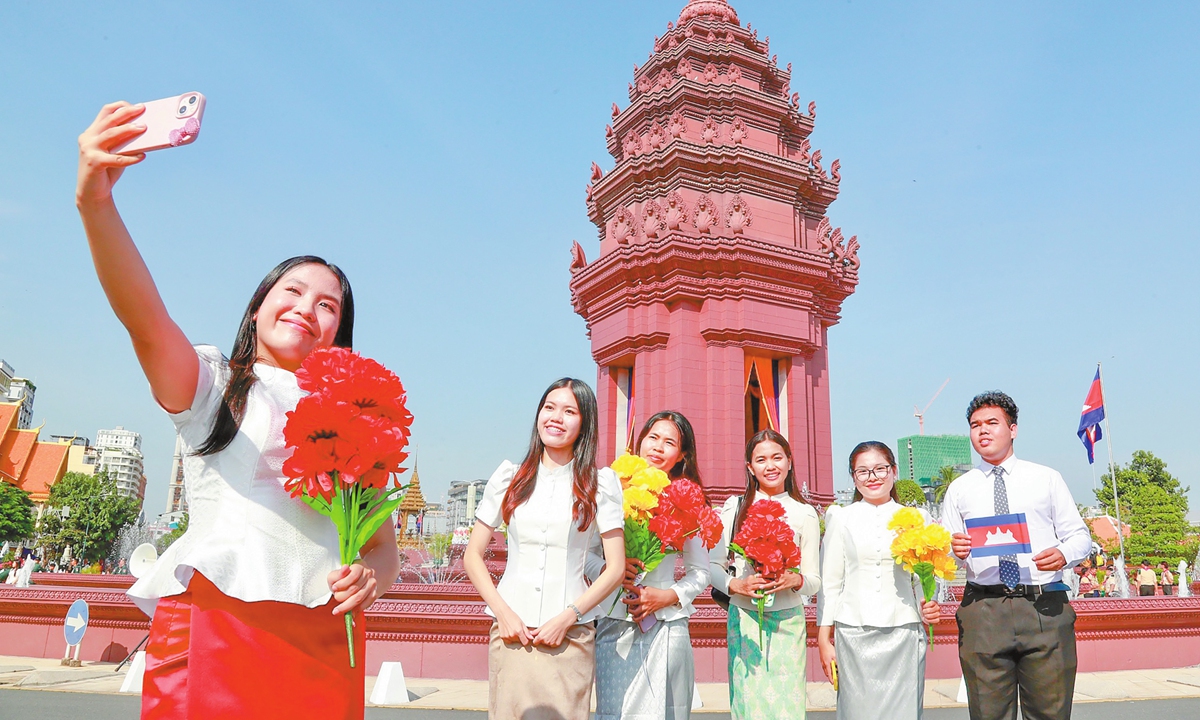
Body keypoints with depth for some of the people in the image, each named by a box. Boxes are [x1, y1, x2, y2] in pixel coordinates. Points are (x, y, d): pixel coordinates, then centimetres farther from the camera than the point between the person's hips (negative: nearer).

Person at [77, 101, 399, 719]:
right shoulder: (212, 385, 8)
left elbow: (385, 549, 14)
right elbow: (144, 319, -13)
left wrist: (369, 577, -9)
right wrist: (95, 201, -28)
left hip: (322, 648, 3)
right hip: (212, 628, -2)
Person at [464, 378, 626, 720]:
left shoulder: (600, 483, 2)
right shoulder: (508, 477, 7)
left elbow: (616, 567, 1)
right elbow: (472, 555, 8)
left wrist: (567, 618, -8)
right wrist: (503, 612, -4)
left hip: (570, 637, -1)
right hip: (511, 631, 1)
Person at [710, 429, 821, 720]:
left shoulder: (804, 513, 6)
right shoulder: (735, 507, 5)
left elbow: (814, 580, 7)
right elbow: (712, 565, 4)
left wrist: (795, 580, -14)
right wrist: (736, 584, -14)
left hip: (788, 622, 0)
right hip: (743, 619, 0)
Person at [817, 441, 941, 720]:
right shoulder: (841, 519, 7)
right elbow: (830, 583, 7)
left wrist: (928, 608, -9)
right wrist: (824, 640, 4)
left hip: (904, 634, 1)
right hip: (854, 635, 0)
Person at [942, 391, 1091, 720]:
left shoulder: (1047, 479, 12)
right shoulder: (959, 489, 12)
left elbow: (1080, 536, 10)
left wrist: (1064, 554, -12)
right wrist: (954, 550, -13)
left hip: (1046, 609, 0)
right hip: (983, 611, 0)